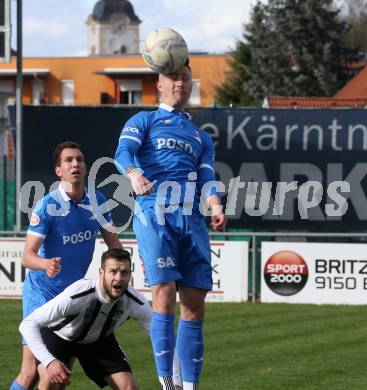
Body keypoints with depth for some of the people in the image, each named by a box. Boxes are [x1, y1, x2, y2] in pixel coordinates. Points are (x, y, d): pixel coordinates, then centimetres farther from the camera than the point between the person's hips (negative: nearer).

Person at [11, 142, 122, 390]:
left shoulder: (97, 201, 0)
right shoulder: (47, 206, -16)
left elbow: (113, 243, 12)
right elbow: (27, 255, -20)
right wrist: (45, 264, -42)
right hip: (41, 292, -6)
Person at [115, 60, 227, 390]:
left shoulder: (201, 137, 29)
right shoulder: (143, 121, 17)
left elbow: (206, 178, 12)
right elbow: (124, 152, -4)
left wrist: (215, 206, -11)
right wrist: (134, 175, -28)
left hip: (193, 218, 4)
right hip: (154, 213, -4)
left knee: (194, 305, -2)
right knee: (165, 294, -17)